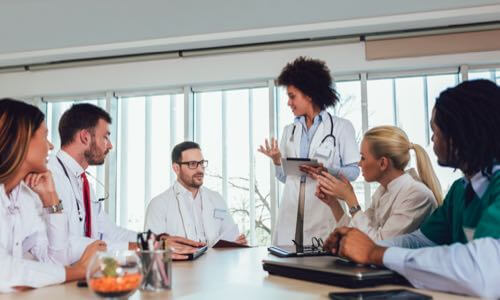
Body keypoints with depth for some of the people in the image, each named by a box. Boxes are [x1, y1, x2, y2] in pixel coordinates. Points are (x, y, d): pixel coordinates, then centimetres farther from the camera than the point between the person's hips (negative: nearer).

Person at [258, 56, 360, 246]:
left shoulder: (342, 127, 3)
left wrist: (326, 171, -16)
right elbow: (284, 177, 15)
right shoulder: (289, 131, 16)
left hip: (324, 213, -3)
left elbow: (353, 171, 0)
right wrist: (277, 161, -4)